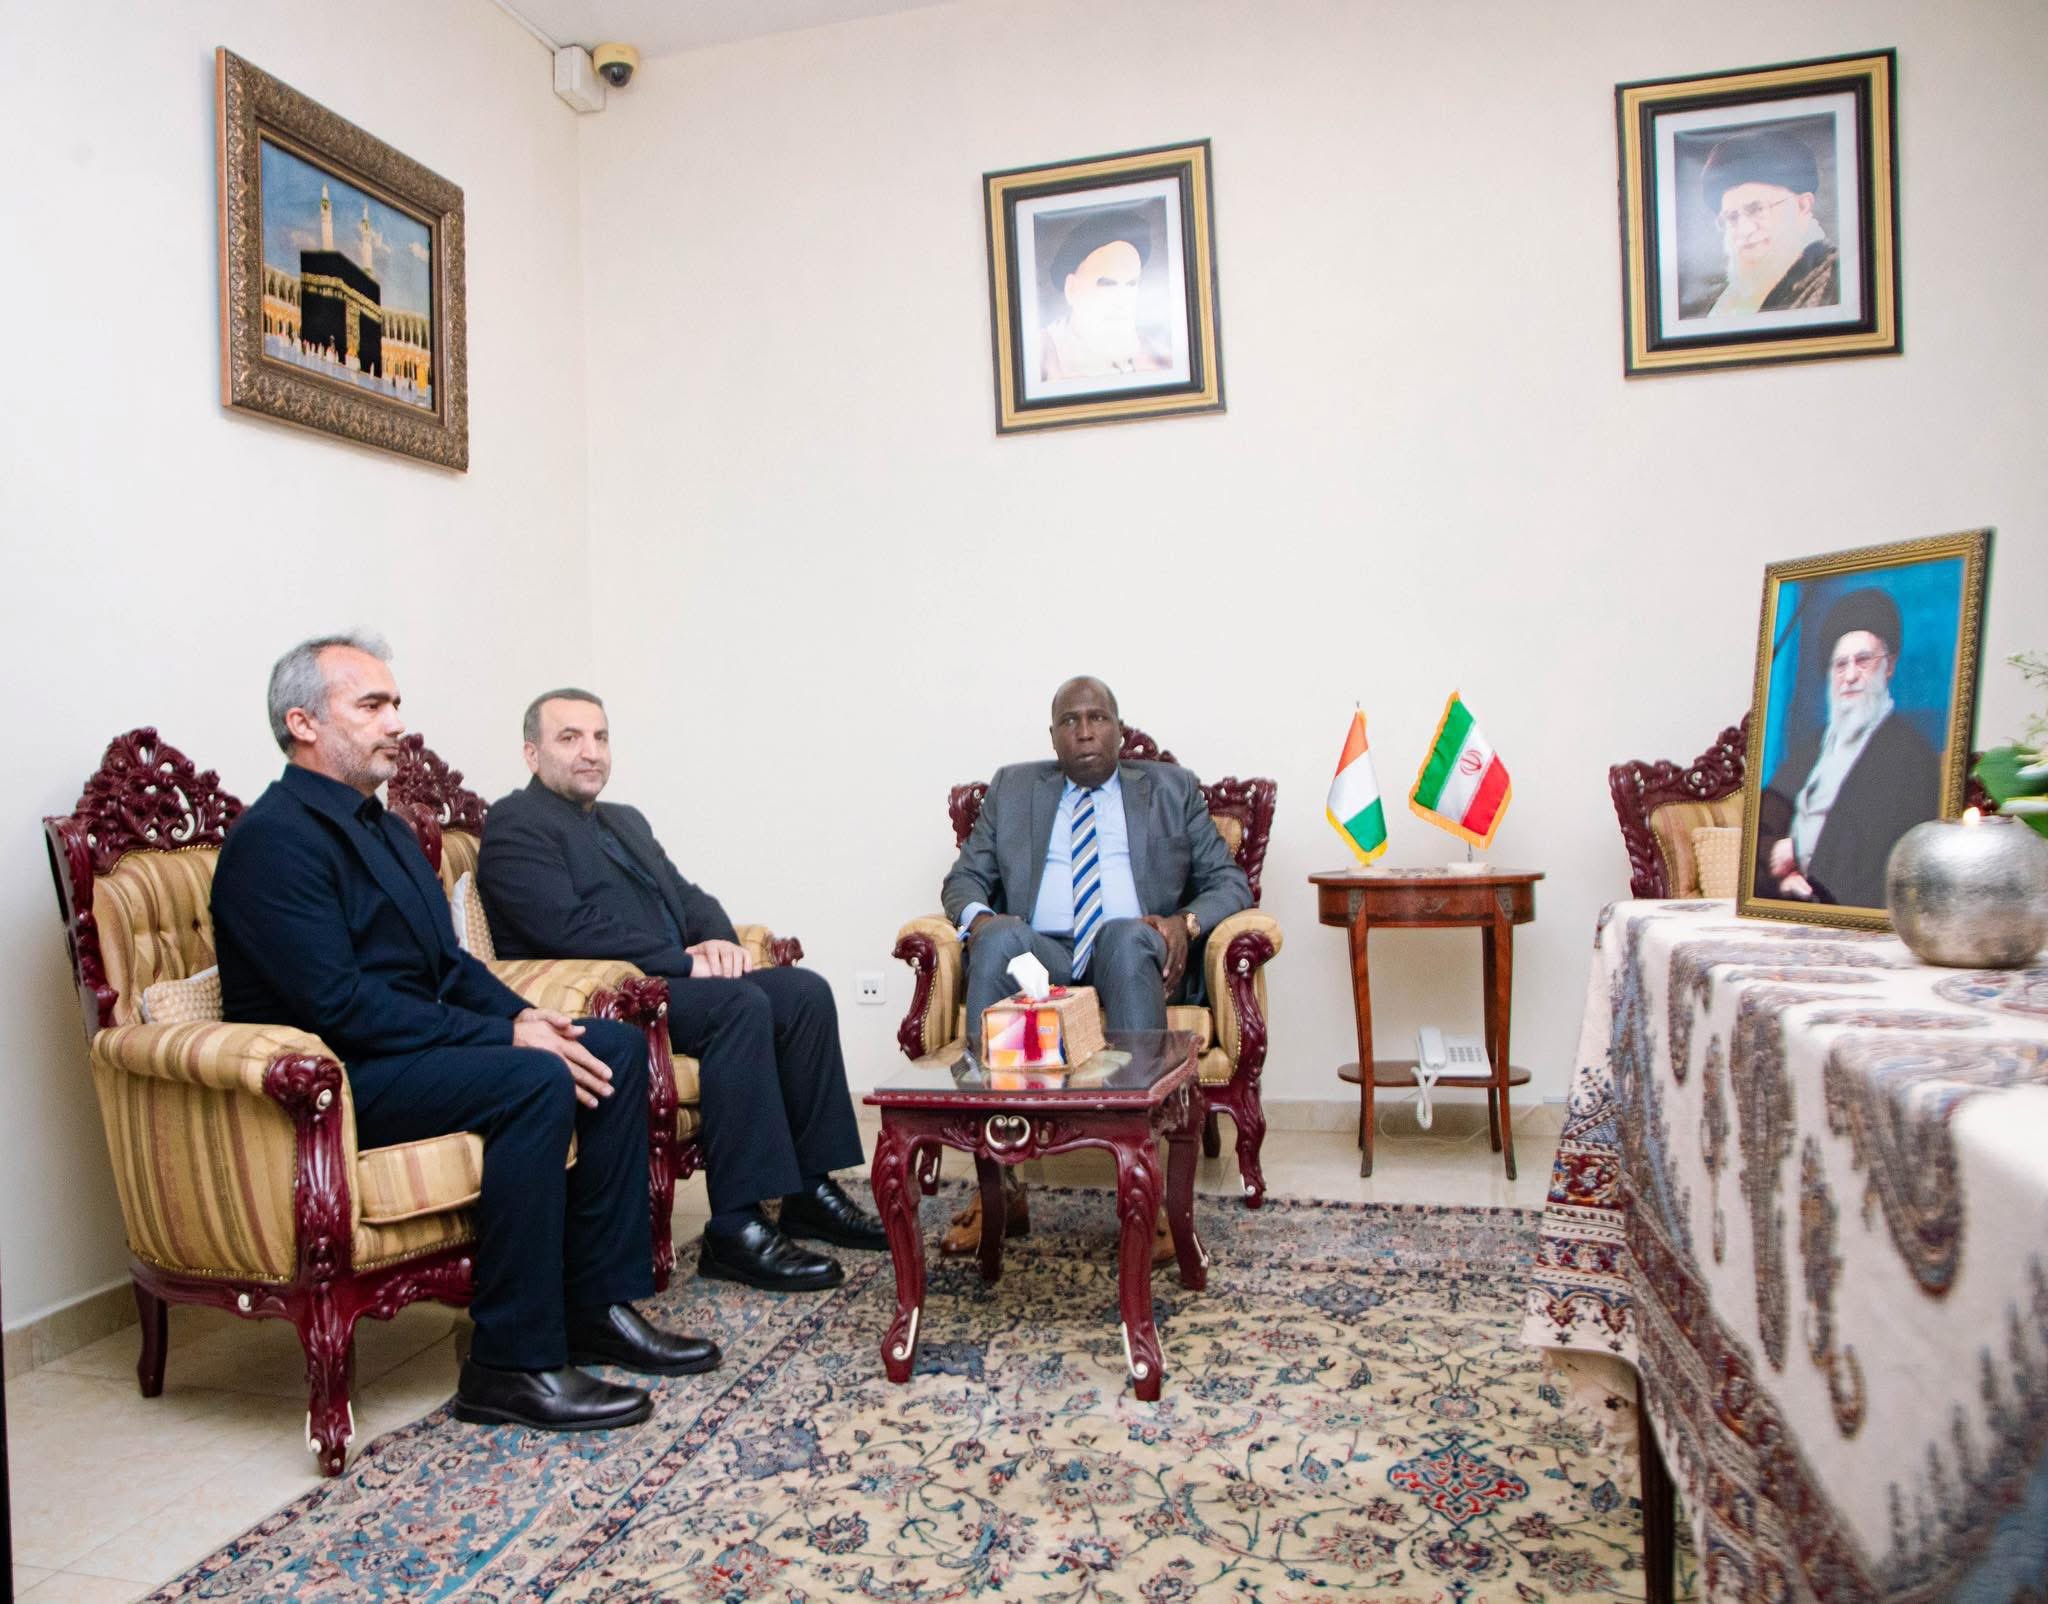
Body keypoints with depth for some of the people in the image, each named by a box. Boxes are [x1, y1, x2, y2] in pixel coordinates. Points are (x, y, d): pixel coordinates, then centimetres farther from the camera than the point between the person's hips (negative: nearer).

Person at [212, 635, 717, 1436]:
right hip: (334, 1079, -9)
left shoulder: (385, 830, 16)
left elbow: (448, 963, 17)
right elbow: (337, 1004, -23)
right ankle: (512, 1365, -21)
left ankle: (597, 1306, 1)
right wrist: (504, 1036, -23)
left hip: (419, 1041, 9)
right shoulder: (274, 837, -14)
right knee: (536, 1081, -30)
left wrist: (522, 1015, -4)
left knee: (617, 1049, -3)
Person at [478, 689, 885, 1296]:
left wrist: (719, 941, -4)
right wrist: (685, 961, -19)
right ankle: (736, 1230, -27)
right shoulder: (516, 825, -3)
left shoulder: (626, 820, 25)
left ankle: (811, 1191, -5)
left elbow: (689, 897, 20)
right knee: (743, 1005, -30)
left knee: (805, 991, -10)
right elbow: (573, 928, -17)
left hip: (671, 979, 9)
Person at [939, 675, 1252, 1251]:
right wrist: (978, 917, -10)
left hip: (1136, 953, -1)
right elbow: (964, 878, 15)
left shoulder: (1173, 788, 18)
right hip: (1037, 955, 1)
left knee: (1126, 935, -37)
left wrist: (1187, 922, -11)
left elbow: (1229, 881, 12)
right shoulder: (1012, 788, 21)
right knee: (999, 937, -34)